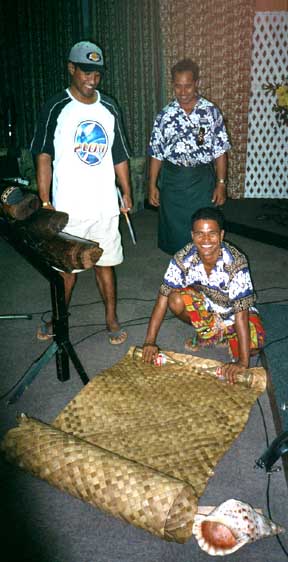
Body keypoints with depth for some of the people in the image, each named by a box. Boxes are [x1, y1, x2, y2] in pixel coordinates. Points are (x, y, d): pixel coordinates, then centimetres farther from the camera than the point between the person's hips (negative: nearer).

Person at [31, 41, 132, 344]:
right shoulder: (56, 107, -3)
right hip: (68, 205, -2)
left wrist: (126, 193, 10)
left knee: (105, 263, 10)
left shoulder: (109, 108, 9)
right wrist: (45, 202, -11)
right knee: (66, 265, 9)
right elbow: (43, 156, -6)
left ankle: (111, 318, 24)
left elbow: (119, 156, 14)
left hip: (105, 205, 3)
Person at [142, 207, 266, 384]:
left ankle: (226, 336, 5)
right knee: (176, 299, -28)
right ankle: (206, 331, 1)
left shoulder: (236, 262, -33)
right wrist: (150, 342, -25)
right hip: (204, 306, 3)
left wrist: (243, 362, -37)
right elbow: (163, 298, -21)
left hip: (232, 311, -2)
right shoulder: (183, 258, -24)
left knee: (253, 345, -29)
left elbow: (241, 312, -34)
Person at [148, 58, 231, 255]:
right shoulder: (165, 115, 2)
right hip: (172, 180, 1)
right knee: (175, 231, 8)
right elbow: (156, 154, 4)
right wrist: (152, 185, 1)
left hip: (202, 180, -1)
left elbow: (220, 152, -1)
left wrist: (221, 184, -5)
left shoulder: (211, 111, -2)